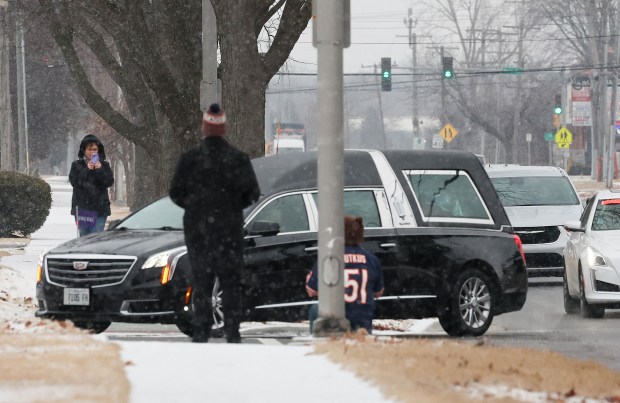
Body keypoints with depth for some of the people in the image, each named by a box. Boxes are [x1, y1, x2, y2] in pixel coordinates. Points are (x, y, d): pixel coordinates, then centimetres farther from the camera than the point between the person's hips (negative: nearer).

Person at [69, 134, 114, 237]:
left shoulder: (104, 165, 10)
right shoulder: (77, 165, 9)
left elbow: (109, 182, -1)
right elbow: (74, 181, -5)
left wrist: (99, 170, -13)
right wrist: (87, 170, -12)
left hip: (99, 209, 0)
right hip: (82, 208, 1)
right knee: (83, 237, 0)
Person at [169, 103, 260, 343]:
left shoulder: (189, 159, -4)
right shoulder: (238, 159, -3)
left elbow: (176, 193, -1)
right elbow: (252, 193, 1)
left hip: (198, 227, 0)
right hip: (230, 228, 0)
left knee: (201, 282, 5)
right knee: (231, 283, 6)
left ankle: (201, 333, 1)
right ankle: (232, 332, 1)